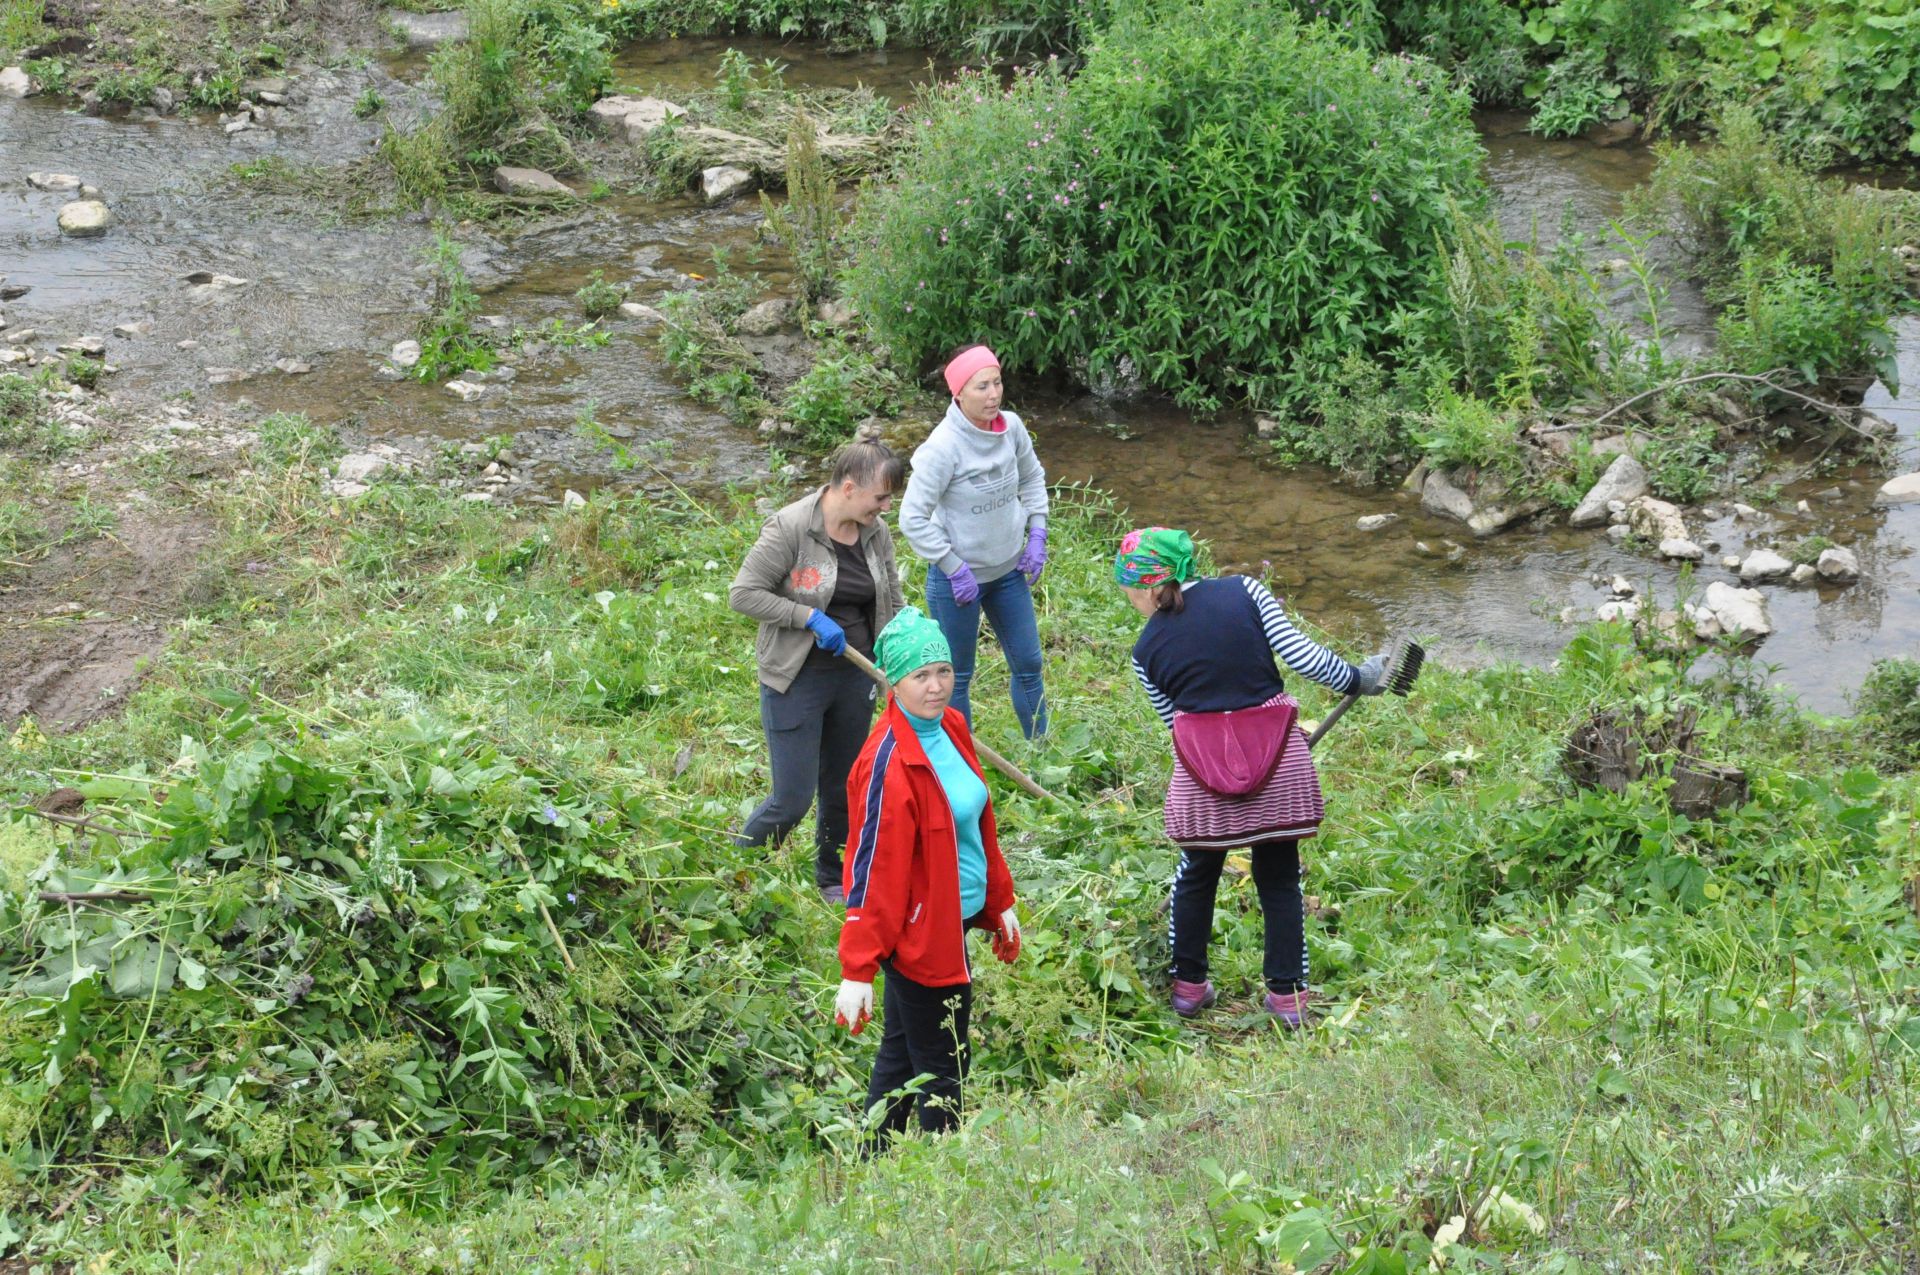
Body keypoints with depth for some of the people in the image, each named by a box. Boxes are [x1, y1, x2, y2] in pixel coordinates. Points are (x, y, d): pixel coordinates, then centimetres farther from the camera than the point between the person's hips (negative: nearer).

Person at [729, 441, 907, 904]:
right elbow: (743, 593, -17)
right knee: (793, 799, -4)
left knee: (844, 789, 17)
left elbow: (893, 602, 12)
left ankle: (833, 881, 37)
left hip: (855, 677, 6)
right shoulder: (790, 528, -19)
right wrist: (810, 617, -21)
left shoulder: (875, 533, 1)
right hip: (798, 680, -6)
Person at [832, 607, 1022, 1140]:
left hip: (952, 919, 9)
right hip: (920, 932, -9)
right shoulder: (889, 762, -23)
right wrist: (857, 972, -20)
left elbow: (978, 824, 16)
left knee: (900, 1056, 20)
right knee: (941, 1072, 3)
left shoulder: (951, 728, 4)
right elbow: (873, 870, -22)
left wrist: (1000, 904, 19)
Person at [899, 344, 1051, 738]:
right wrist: (954, 569, -19)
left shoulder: (1011, 427, -7)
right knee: (957, 677, 9)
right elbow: (913, 518, -22)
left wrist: (1037, 535, 3)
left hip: (1009, 570, 6)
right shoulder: (943, 446, -25)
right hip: (958, 577, -6)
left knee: (1029, 665, 15)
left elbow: (1032, 479, 13)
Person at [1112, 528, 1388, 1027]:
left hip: (1202, 770, 0)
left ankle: (1189, 986, 28)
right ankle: (1287, 993, 18)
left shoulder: (1148, 649, 6)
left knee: (1195, 877, 21)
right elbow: (1302, 654, -5)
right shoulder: (1244, 592, 2)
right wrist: (1356, 679, 9)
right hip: (1278, 758, 0)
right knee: (1280, 878, 14)